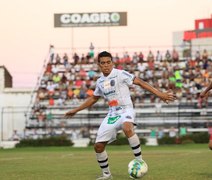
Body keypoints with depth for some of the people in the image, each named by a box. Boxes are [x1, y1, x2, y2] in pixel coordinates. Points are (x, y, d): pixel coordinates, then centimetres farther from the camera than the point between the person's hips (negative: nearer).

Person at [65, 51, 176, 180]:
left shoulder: (120, 74, -7)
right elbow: (93, 98, 28)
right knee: (98, 146, 1)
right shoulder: (100, 82, 12)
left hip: (126, 110, -7)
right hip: (112, 114, 7)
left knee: (127, 128, -41)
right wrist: (76, 110, 31)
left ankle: (140, 161, -34)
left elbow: (140, 82, -10)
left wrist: (160, 94, -18)